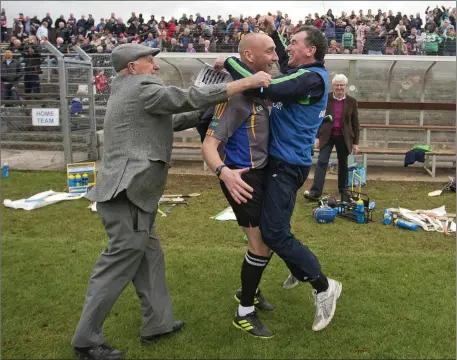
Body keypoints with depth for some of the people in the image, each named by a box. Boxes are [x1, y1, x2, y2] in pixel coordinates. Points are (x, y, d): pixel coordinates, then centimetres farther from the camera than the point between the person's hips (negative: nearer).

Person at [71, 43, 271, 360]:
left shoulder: (130, 92, 23)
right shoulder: (142, 86, -8)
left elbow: (171, 117, 28)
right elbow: (190, 98, -18)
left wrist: (207, 111, 24)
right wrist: (248, 82, -17)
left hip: (132, 190, 11)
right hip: (126, 192, -11)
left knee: (149, 255, 15)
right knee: (119, 264, -4)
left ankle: (158, 323, 25)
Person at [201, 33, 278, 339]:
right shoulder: (236, 95, -22)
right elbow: (209, 144, -28)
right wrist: (224, 172, -45)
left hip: (261, 172, 9)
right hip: (242, 177, -9)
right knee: (261, 245, -5)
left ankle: (249, 291, 41)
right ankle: (244, 314, 13)